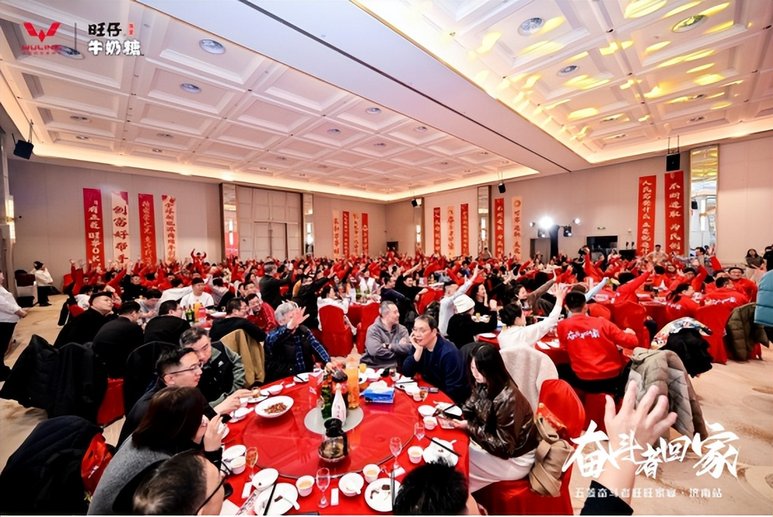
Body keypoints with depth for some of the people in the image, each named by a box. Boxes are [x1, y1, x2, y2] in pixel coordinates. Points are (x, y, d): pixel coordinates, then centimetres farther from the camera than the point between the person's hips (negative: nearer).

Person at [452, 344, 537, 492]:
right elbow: (471, 409, 2)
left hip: (515, 459, -7)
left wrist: (469, 428, -27)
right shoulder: (483, 385, -10)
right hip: (492, 442, 7)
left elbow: (503, 447, -26)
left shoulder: (508, 400, -33)